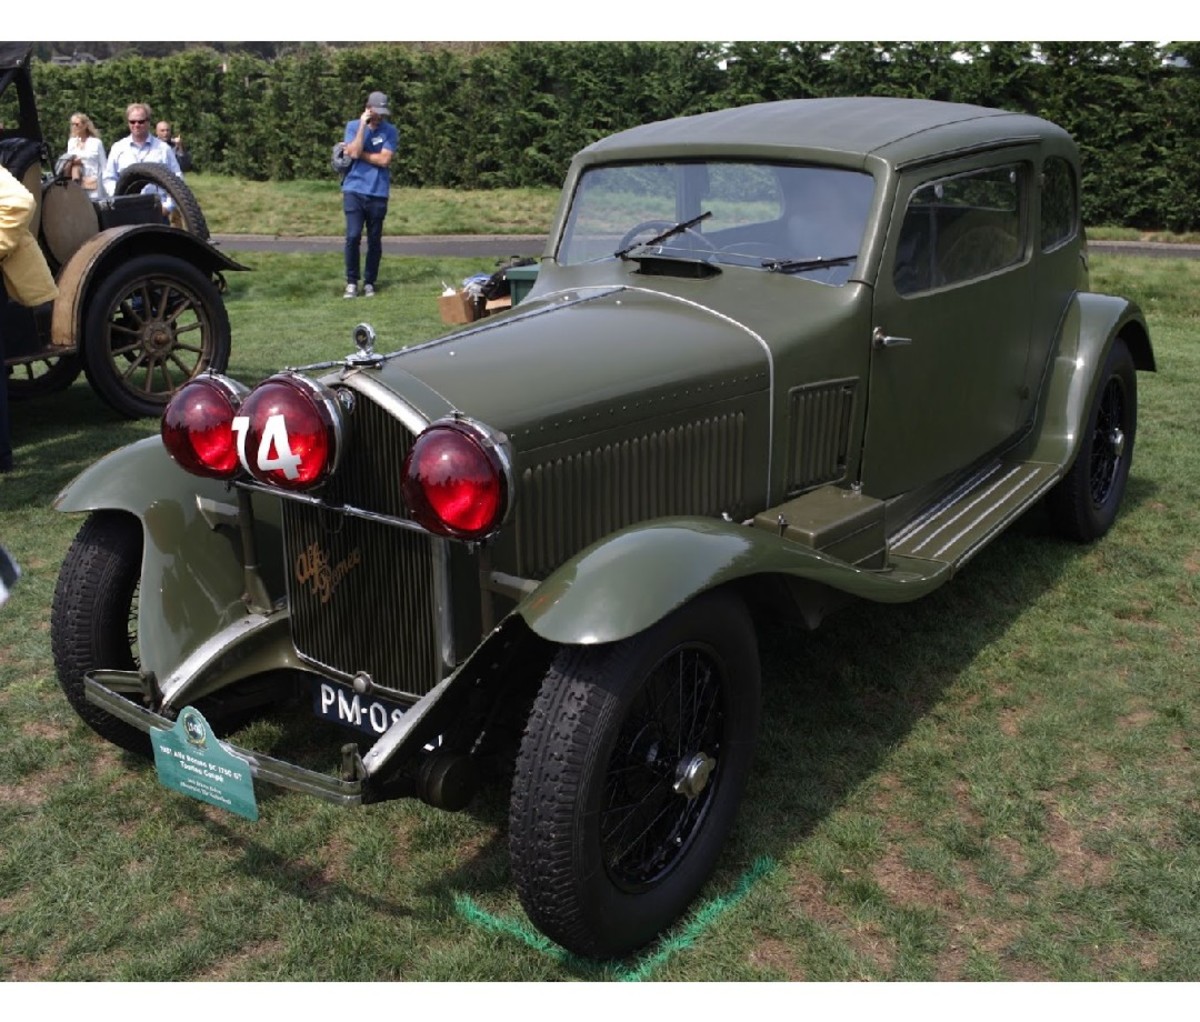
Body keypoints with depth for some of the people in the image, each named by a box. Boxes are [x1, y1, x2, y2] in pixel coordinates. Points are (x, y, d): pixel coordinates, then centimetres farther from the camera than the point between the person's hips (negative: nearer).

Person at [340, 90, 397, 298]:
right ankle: (351, 282, 2)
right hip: (354, 190, 0)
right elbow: (354, 152, -11)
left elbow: (384, 160, -8)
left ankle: (369, 282, 15)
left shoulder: (390, 131, 3)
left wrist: (360, 153, -5)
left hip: (378, 193, 1)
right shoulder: (353, 126, 5)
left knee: (374, 240, 5)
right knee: (353, 236, -9)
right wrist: (363, 125, -10)